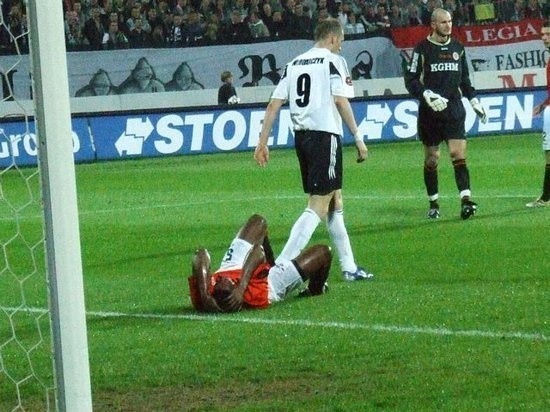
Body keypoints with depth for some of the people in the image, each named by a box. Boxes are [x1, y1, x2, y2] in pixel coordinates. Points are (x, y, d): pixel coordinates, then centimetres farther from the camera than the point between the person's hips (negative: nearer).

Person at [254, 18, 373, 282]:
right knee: (317, 207, -8)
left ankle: (349, 267, 22)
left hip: (301, 135, 8)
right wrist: (358, 138, -10)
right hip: (325, 134, -8)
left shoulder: (294, 64, 15)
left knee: (335, 203, 18)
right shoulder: (333, 61, -3)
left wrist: (262, 141, 9)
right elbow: (340, 101, -13)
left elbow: (274, 104, 9)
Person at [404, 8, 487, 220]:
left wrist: (474, 101, 18)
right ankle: (433, 204, 17)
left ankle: (466, 200, -21)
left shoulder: (457, 48, 12)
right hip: (430, 110, -2)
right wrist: (427, 95, -20)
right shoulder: (422, 48, -3)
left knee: (458, 154, -12)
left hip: (454, 108, 2)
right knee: (431, 159, 5)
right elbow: (410, 79, -6)